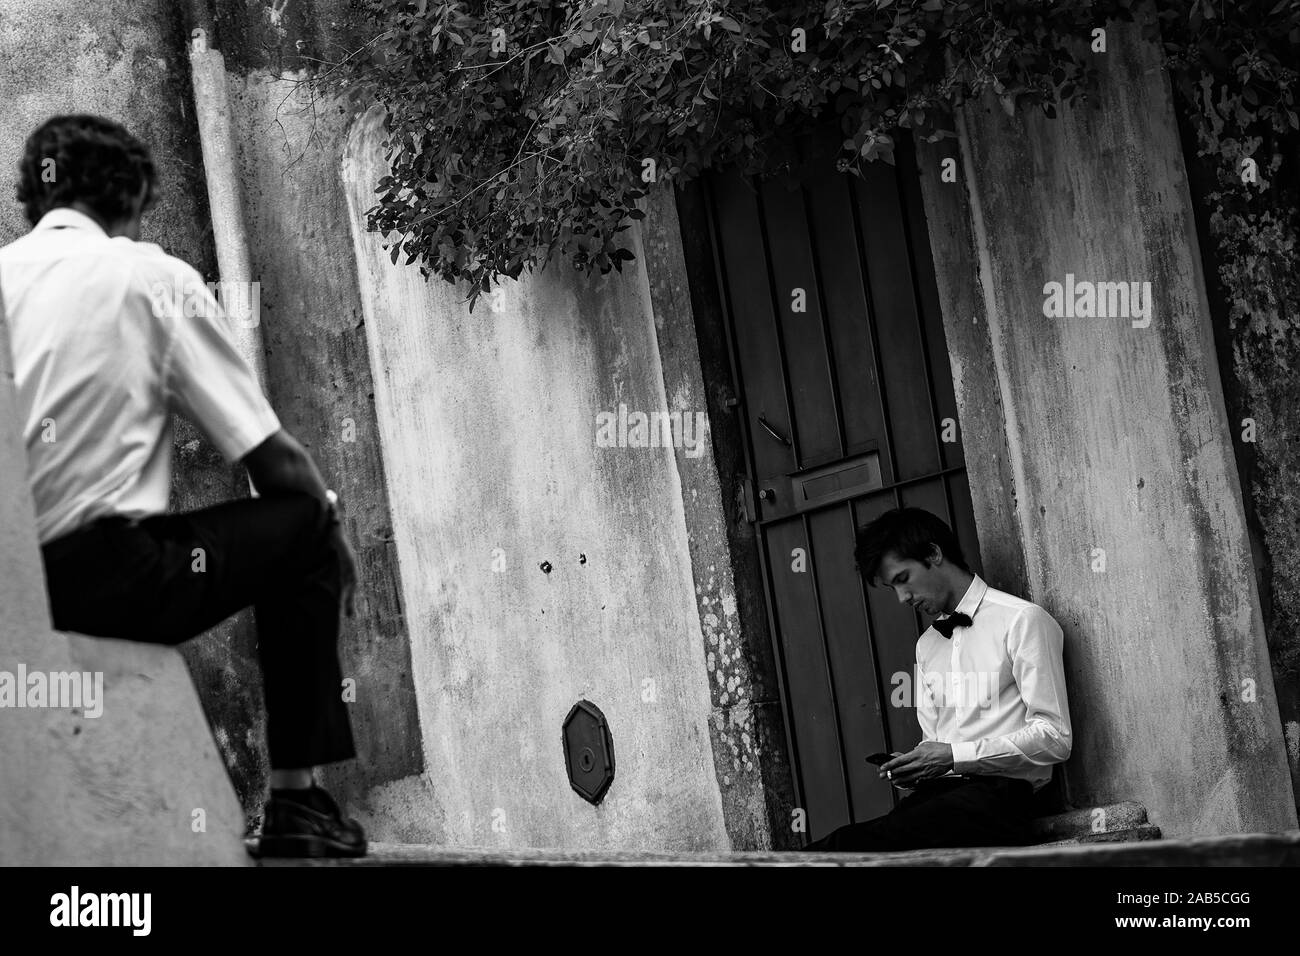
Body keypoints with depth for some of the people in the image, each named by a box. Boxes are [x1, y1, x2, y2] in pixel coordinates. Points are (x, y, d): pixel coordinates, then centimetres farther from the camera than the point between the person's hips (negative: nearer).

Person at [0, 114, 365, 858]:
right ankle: (297, 803, 14)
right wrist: (331, 518, 21)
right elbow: (274, 458, 0)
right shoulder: (152, 275, -1)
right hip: (107, 579, -6)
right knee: (301, 527, 14)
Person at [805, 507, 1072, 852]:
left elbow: (1054, 737, -7)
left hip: (997, 792, -6)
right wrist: (911, 773, 2)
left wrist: (954, 756, -12)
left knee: (857, 844, -32)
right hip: (936, 791, 6)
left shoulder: (1022, 621, -1)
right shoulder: (926, 645, 24)